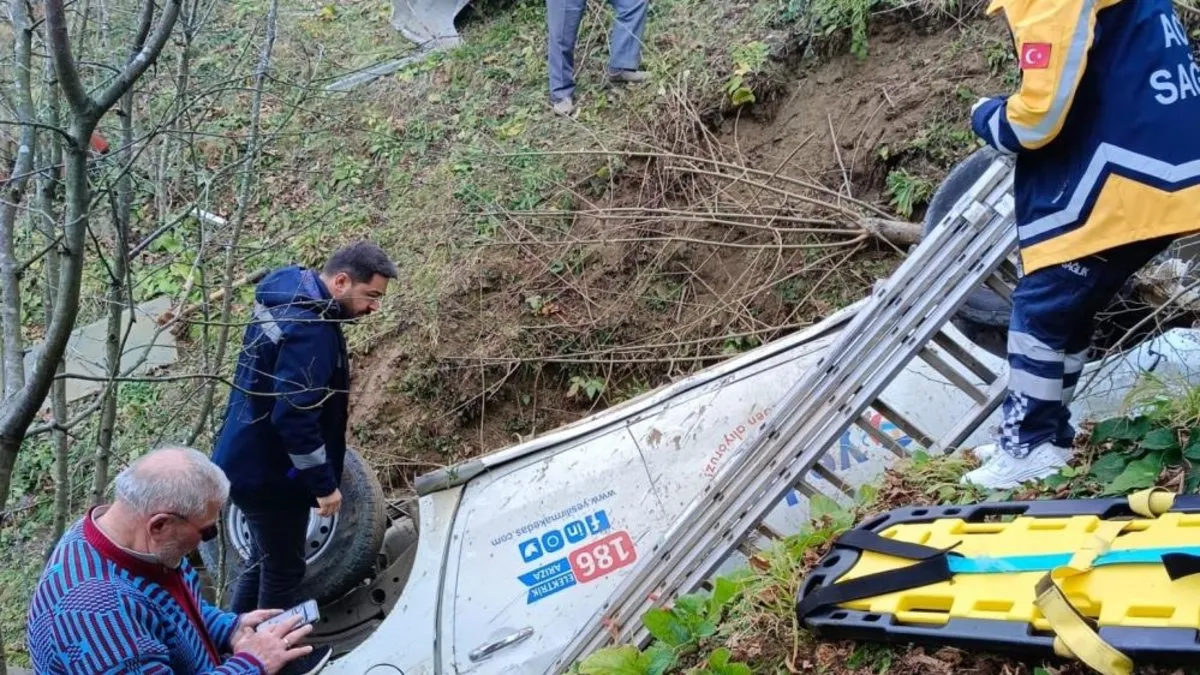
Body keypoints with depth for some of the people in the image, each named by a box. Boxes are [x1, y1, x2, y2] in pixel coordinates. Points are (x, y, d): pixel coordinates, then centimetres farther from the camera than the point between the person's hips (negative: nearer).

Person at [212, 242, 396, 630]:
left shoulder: (288, 296, 6)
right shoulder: (308, 329, -27)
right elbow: (294, 417, -31)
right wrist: (325, 484, -22)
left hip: (253, 462, 10)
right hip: (270, 472, -10)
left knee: (266, 561, 23)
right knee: (284, 570, 4)